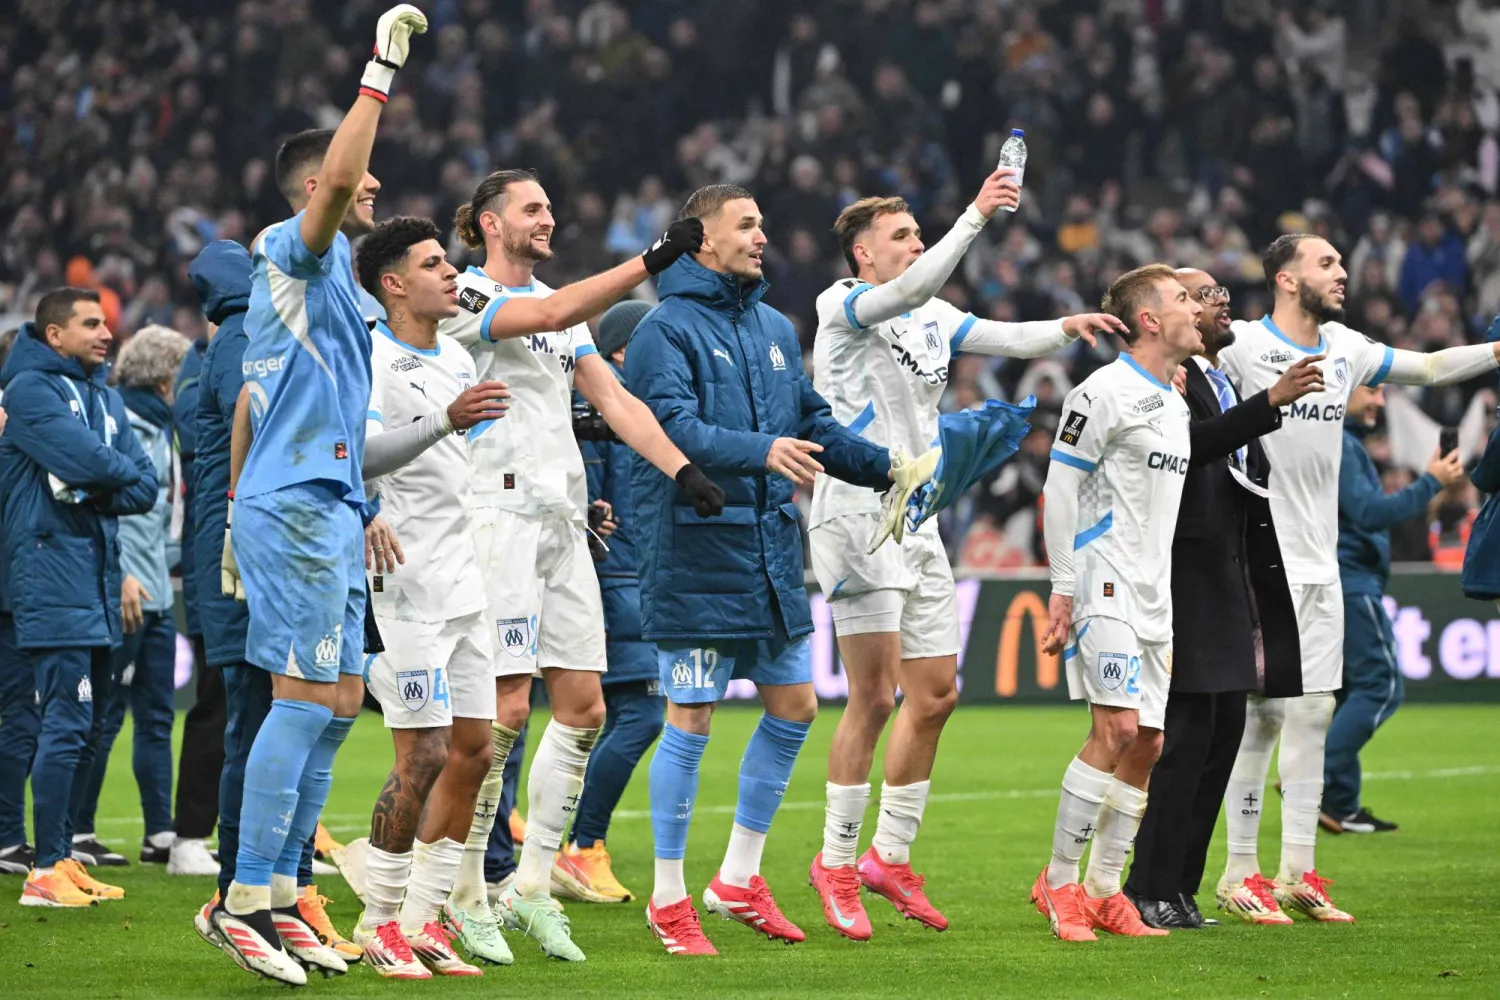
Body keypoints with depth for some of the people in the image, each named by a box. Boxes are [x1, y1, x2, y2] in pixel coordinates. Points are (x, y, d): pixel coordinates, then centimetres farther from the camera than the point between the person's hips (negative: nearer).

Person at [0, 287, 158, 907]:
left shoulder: (105, 398, 18)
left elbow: (144, 486, 10)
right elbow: (86, 461, -20)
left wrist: (96, 491, -8)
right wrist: (121, 469, 0)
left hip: (99, 575, 8)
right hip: (52, 572, -8)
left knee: (86, 726, 10)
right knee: (67, 721, -13)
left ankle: (63, 855, 16)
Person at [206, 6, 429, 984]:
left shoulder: (322, 273, 21)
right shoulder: (296, 251, -6)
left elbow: (247, 407, 25)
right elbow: (334, 179, -29)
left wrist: (239, 508, 26)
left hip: (326, 511, 10)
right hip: (299, 508, -10)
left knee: (339, 701, 9)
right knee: (305, 699, -11)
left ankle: (279, 894, 11)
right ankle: (245, 900, -10)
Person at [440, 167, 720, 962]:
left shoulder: (561, 305, 19)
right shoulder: (465, 294, -5)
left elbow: (614, 399, 13)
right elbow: (553, 316, -23)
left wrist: (682, 469, -1)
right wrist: (654, 261, -28)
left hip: (564, 519, 8)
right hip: (500, 512, -8)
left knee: (582, 708, 4)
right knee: (506, 708, -11)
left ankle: (531, 887, 12)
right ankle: (463, 893, -2)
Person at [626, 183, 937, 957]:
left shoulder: (777, 330, 15)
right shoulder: (667, 329, -10)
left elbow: (813, 423, 21)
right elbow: (674, 425, -24)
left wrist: (885, 467, 8)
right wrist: (759, 451, -38)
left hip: (772, 551, 8)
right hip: (696, 553, -8)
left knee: (793, 706, 11)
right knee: (690, 720, -4)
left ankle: (739, 878, 24)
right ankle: (669, 900, 6)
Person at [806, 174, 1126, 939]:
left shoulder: (934, 320, 14)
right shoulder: (843, 308, -8)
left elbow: (1009, 339, 4)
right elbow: (913, 287, -27)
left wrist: (1064, 328, -16)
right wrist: (976, 216, -33)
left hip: (916, 524, 8)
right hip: (857, 517, -8)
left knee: (936, 692, 8)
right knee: (875, 696, -9)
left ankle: (890, 856, 18)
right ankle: (836, 862, 0)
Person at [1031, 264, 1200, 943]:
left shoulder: (1175, 403, 18)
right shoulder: (1105, 391, -8)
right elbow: (1060, 489, -10)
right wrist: (1062, 590, -14)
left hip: (1152, 599, 9)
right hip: (1105, 590, -9)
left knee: (1148, 743, 4)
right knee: (1117, 729, -16)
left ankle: (1103, 891, 10)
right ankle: (1059, 882, -8)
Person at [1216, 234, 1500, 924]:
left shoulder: (1344, 349, 11)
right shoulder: (1241, 345, -9)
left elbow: (1428, 367, 23)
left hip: (1321, 568, 7)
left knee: (1312, 714, 7)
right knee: (1261, 715, -5)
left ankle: (1297, 873, 12)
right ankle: (1239, 873, 3)